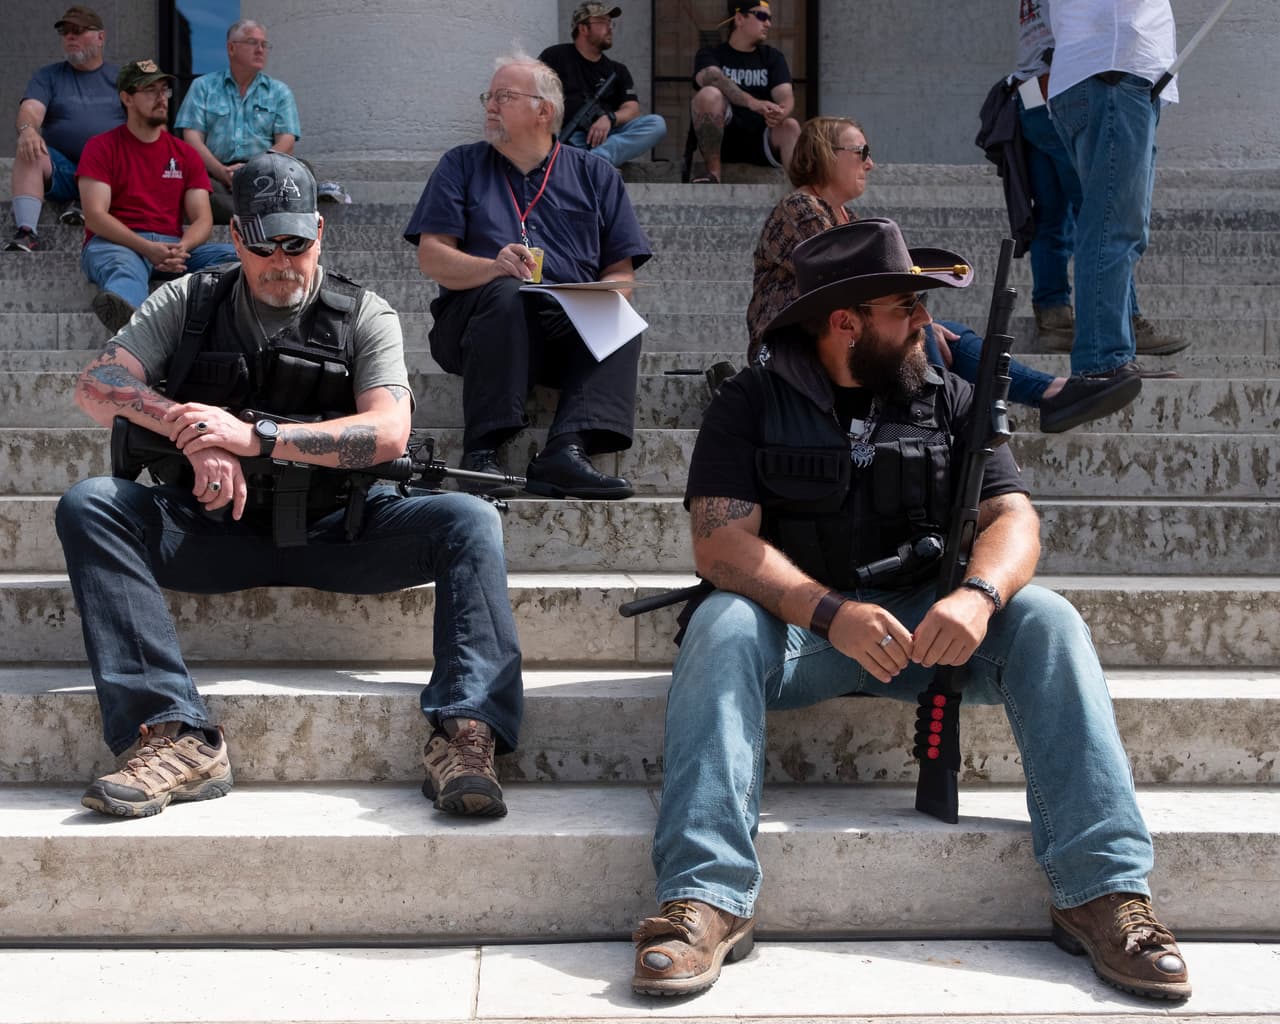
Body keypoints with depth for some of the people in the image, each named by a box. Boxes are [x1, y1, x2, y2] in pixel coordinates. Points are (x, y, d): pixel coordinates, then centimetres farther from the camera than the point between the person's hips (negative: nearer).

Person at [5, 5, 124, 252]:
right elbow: (31, 109, -3)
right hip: (61, 171, 1)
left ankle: (87, 202, -23)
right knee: (27, 152, -31)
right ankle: (26, 232, -43)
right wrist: (27, 130, -28)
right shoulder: (48, 76, 16)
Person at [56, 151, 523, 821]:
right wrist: (196, 435, -19)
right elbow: (97, 388, -2)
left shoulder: (364, 316, 5)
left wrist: (254, 436, -19)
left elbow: (388, 433, -10)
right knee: (87, 507, -25)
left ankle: (463, 736, -35)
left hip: (334, 533, 0)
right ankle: (180, 737, -36)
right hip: (211, 531, 1)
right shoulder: (189, 301, 10)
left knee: (469, 521, -24)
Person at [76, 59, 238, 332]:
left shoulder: (185, 154, 19)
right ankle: (129, 317, -78)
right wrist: (146, 248, -19)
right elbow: (95, 216, -4)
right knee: (123, 267, -41)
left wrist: (182, 248, -15)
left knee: (232, 255, -25)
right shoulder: (102, 147, 8)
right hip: (117, 243, -5)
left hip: (174, 246, 5)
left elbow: (203, 219, 10)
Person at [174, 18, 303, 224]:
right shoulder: (203, 86, 18)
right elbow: (192, 138, 6)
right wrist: (223, 172, -13)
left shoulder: (279, 92, 20)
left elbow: (286, 143, 7)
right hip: (214, 174, 0)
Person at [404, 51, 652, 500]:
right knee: (506, 293, -34)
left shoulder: (594, 174, 18)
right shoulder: (461, 166, 16)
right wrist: (494, 266, -19)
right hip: (476, 323, -1)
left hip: (572, 329, 1)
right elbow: (432, 257, 2)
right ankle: (482, 450, -40)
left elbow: (621, 271, 10)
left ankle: (567, 451, -44)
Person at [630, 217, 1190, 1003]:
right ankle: (707, 897, -41)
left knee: (1045, 620, -22)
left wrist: (978, 596, -26)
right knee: (722, 625, -32)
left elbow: (1013, 514, -2)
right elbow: (721, 542, -13)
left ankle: (1105, 889, -27)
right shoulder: (752, 405, 0)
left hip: (924, 622, 2)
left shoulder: (950, 401, 10)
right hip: (796, 622, -2)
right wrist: (833, 614, -30)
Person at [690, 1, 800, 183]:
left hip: (762, 140, 2)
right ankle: (713, 176, -25)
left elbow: (785, 95, -3)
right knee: (708, 94, -28)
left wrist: (782, 112, -30)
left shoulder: (773, 57, 14)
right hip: (722, 139, -2)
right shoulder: (710, 55, 4)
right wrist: (753, 103, -37)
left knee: (790, 127, -28)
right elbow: (713, 79, -19)